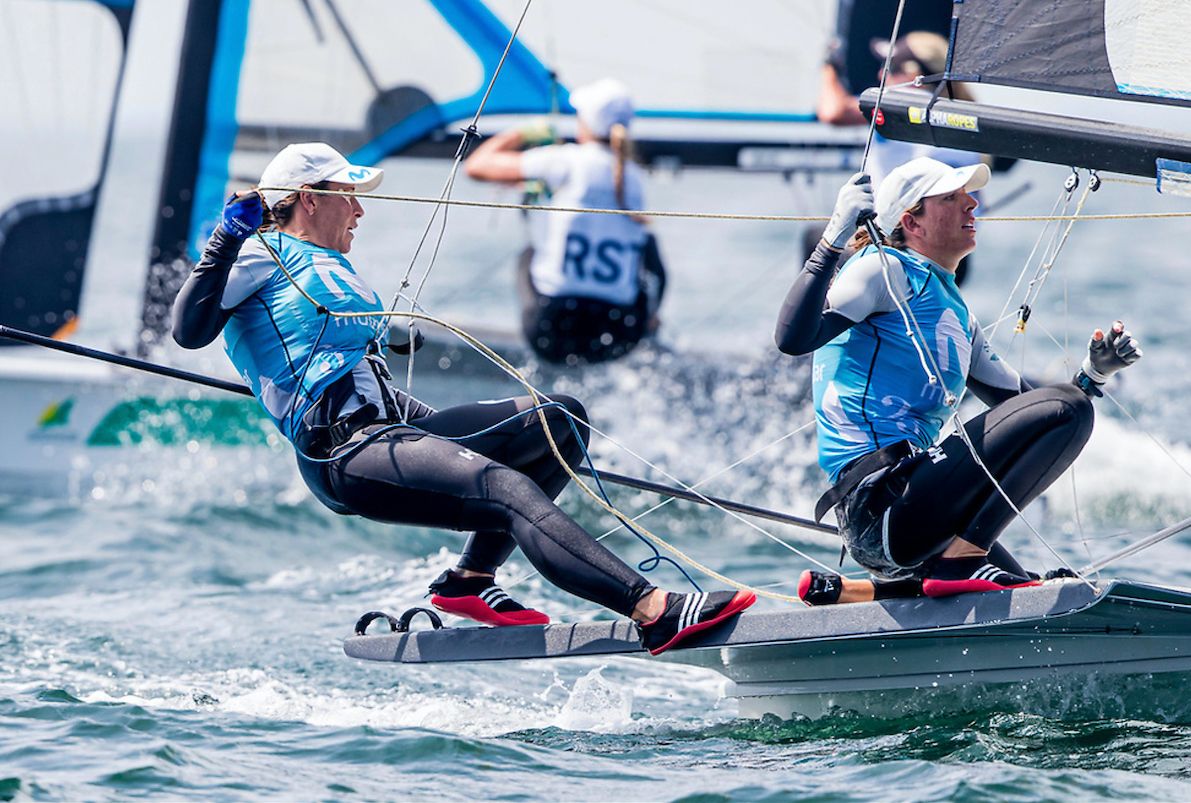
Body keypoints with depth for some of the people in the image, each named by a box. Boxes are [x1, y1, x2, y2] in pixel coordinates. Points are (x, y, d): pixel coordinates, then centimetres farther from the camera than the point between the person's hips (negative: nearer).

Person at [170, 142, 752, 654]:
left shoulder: (333, 271, 33)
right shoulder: (261, 257, 6)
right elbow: (189, 330, -9)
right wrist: (225, 240, -17)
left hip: (396, 423, 10)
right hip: (344, 451, -9)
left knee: (563, 420, -3)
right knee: (509, 489, -29)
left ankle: (470, 580, -9)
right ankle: (653, 612, -44)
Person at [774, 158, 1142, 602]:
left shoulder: (956, 313, 25)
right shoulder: (886, 269, -2)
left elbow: (1022, 405, 29)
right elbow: (793, 339, -19)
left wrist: (1093, 372, 15)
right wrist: (834, 239, -22)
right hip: (879, 495, -10)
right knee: (1067, 410, -14)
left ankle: (846, 593, 13)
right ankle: (961, 559, -20)